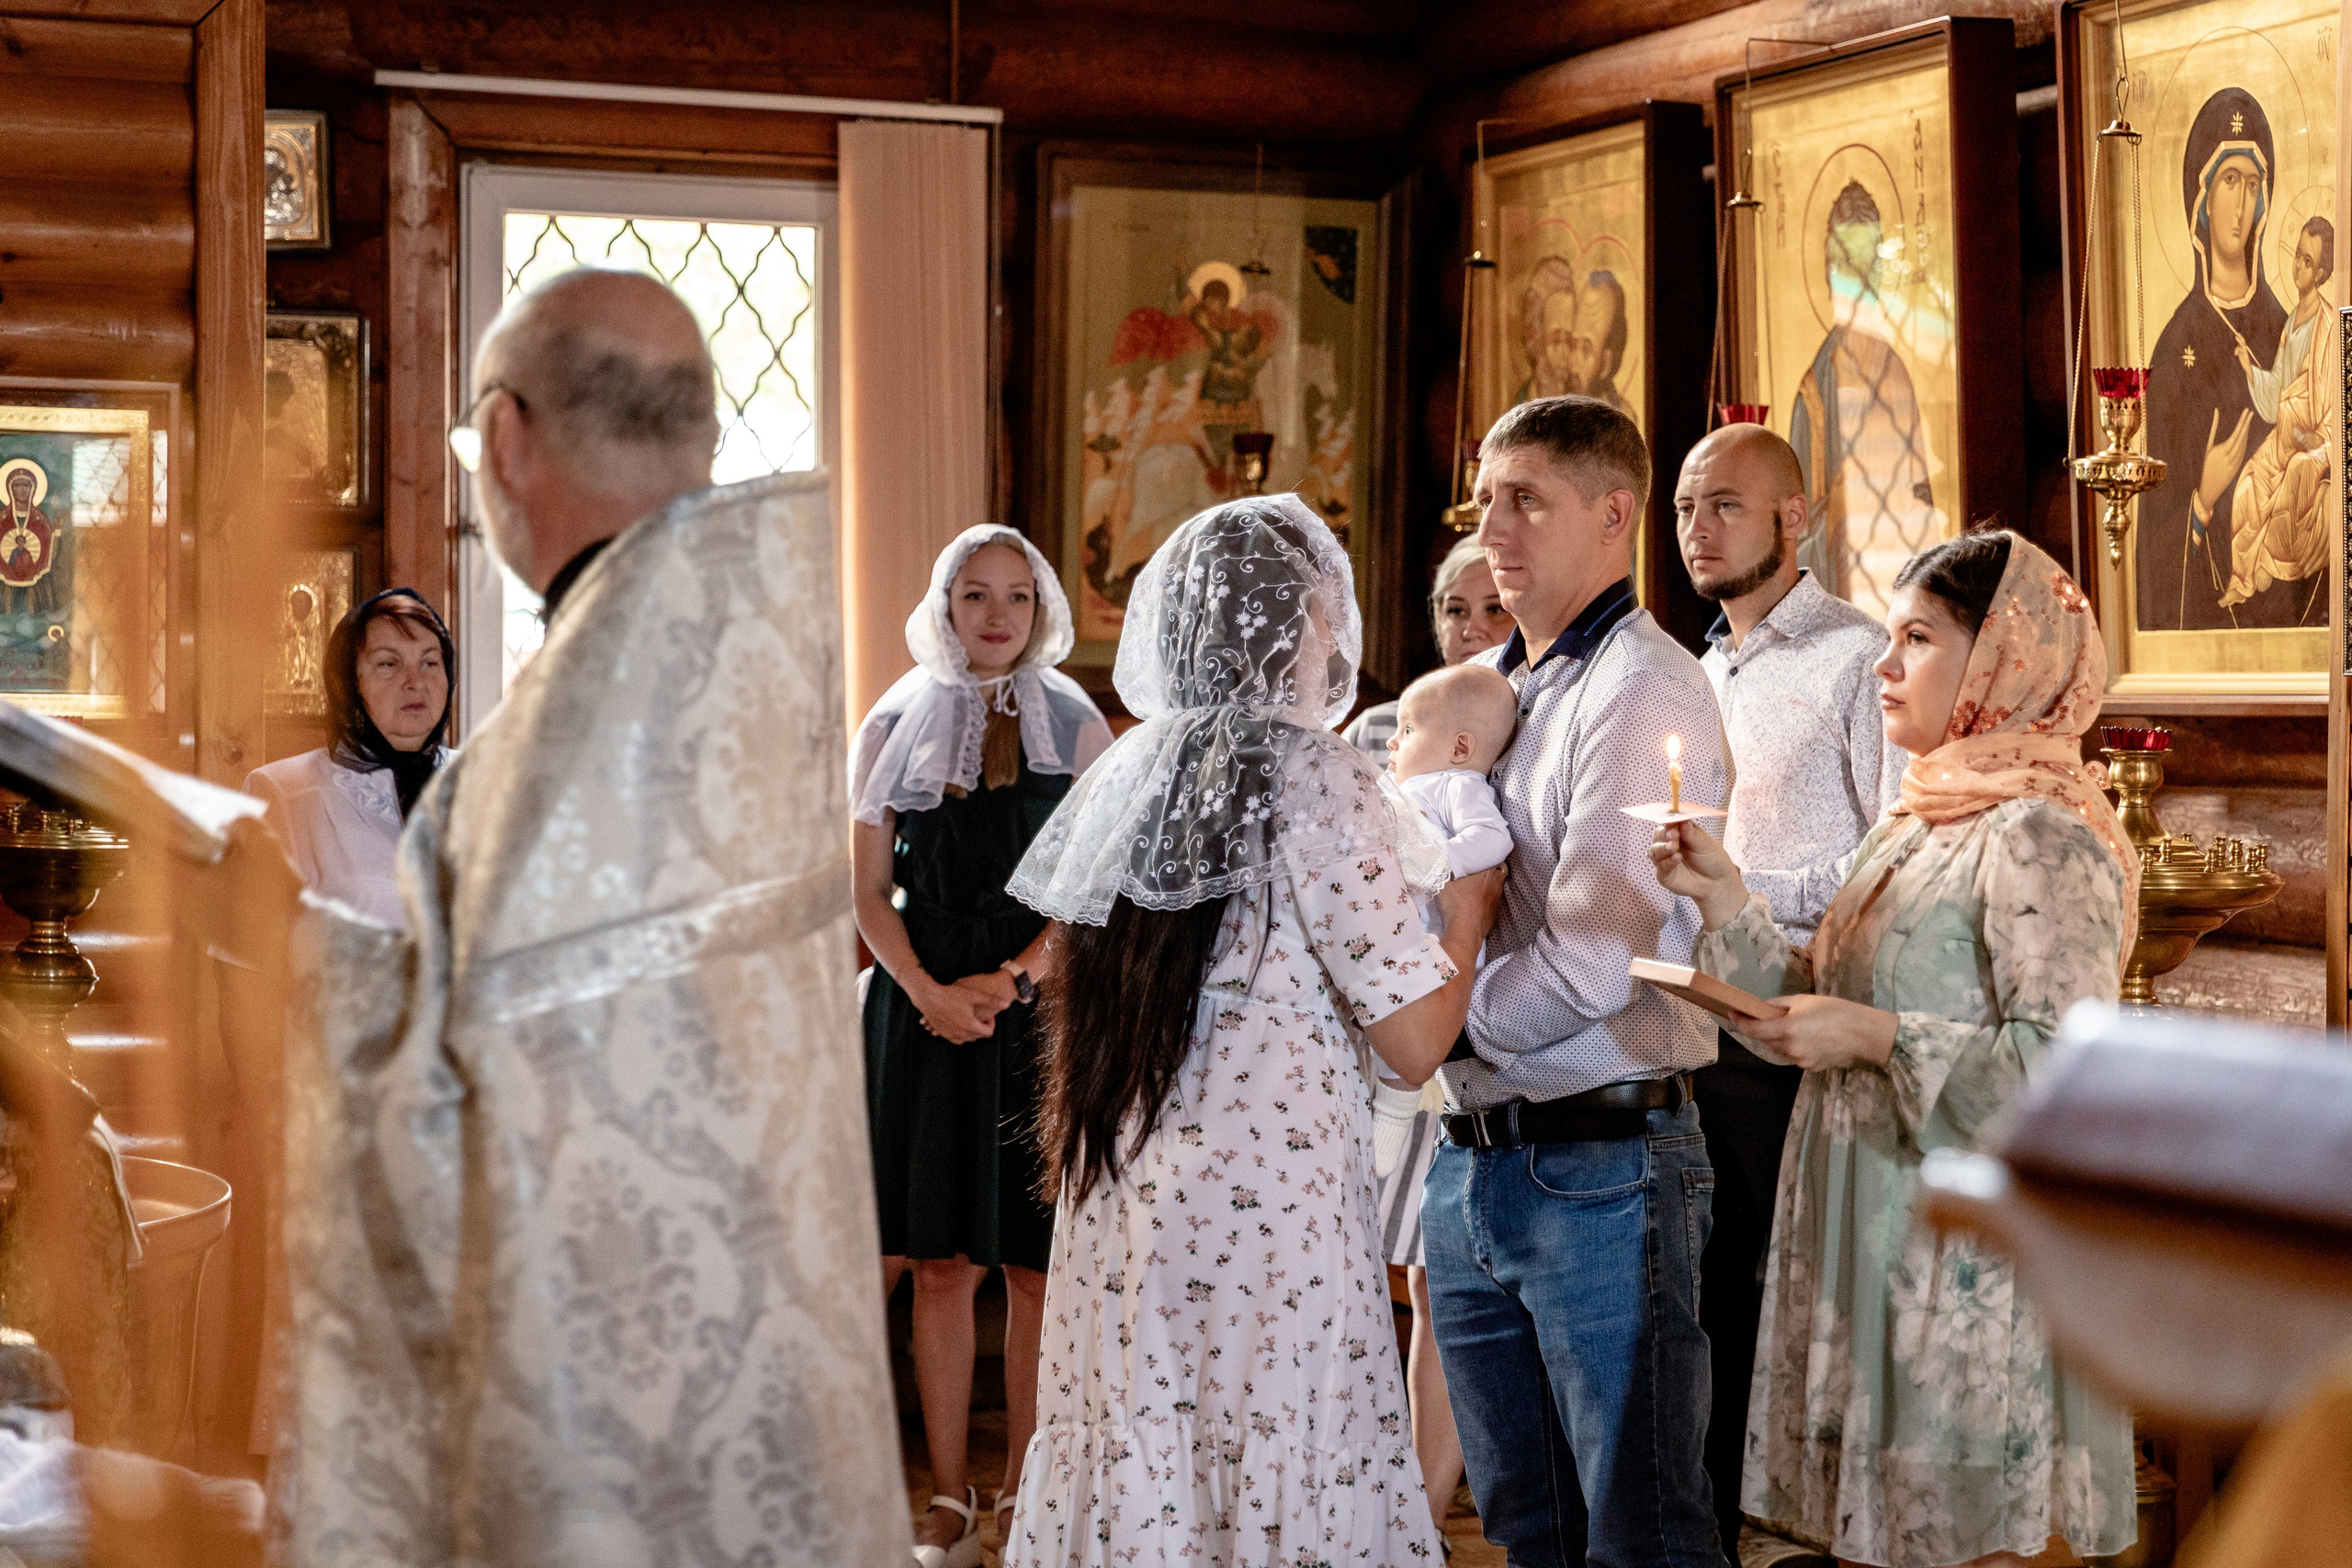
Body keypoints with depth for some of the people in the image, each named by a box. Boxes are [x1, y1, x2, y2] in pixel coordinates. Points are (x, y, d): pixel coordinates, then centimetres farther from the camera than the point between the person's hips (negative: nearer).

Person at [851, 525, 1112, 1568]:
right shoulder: (898, 726, 9)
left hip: (1041, 1006, -1)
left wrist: (1007, 980, -12)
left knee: (1036, 1264, -1)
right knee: (941, 1261, 0)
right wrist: (928, 991, -9)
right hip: (924, 1006, 1)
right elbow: (868, 888, 6)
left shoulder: (1074, 727, 6)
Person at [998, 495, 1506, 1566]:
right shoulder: (1311, 773, -10)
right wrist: (1468, 902, 5)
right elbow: (1414, 1038, -12)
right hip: (1271, 1191, -6)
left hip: (1120, 1199, 6)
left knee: (1139, 1470, 11)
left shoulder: (1127, 776, 7)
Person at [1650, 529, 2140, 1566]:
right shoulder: (1915, 827, 13)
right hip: (1868, 1246, 9)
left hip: (1967, 1266, -8)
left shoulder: (2041, 838, -14)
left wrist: (1880, 1038, -22)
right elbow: (1816, 1003, 15)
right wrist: (1723, 898, 3)